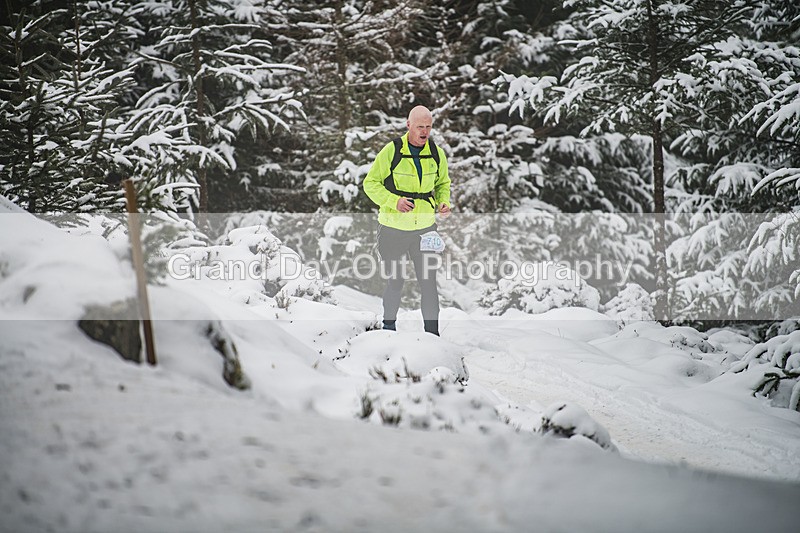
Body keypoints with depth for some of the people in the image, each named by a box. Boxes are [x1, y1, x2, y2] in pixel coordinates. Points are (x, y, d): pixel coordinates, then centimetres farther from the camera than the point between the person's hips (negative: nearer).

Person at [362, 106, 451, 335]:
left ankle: (432, 333, 13)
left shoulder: (437, 153, 1)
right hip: (393, 227, -2)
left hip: (425, 228, 3)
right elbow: (370, 183, -5)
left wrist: (444, 202, -5)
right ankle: (389, 327, 27)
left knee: (429, 282, 2)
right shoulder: (391, 151, -10)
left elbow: (442, 183, 17)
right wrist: (394, 201, -21)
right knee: (394, 282, 8)